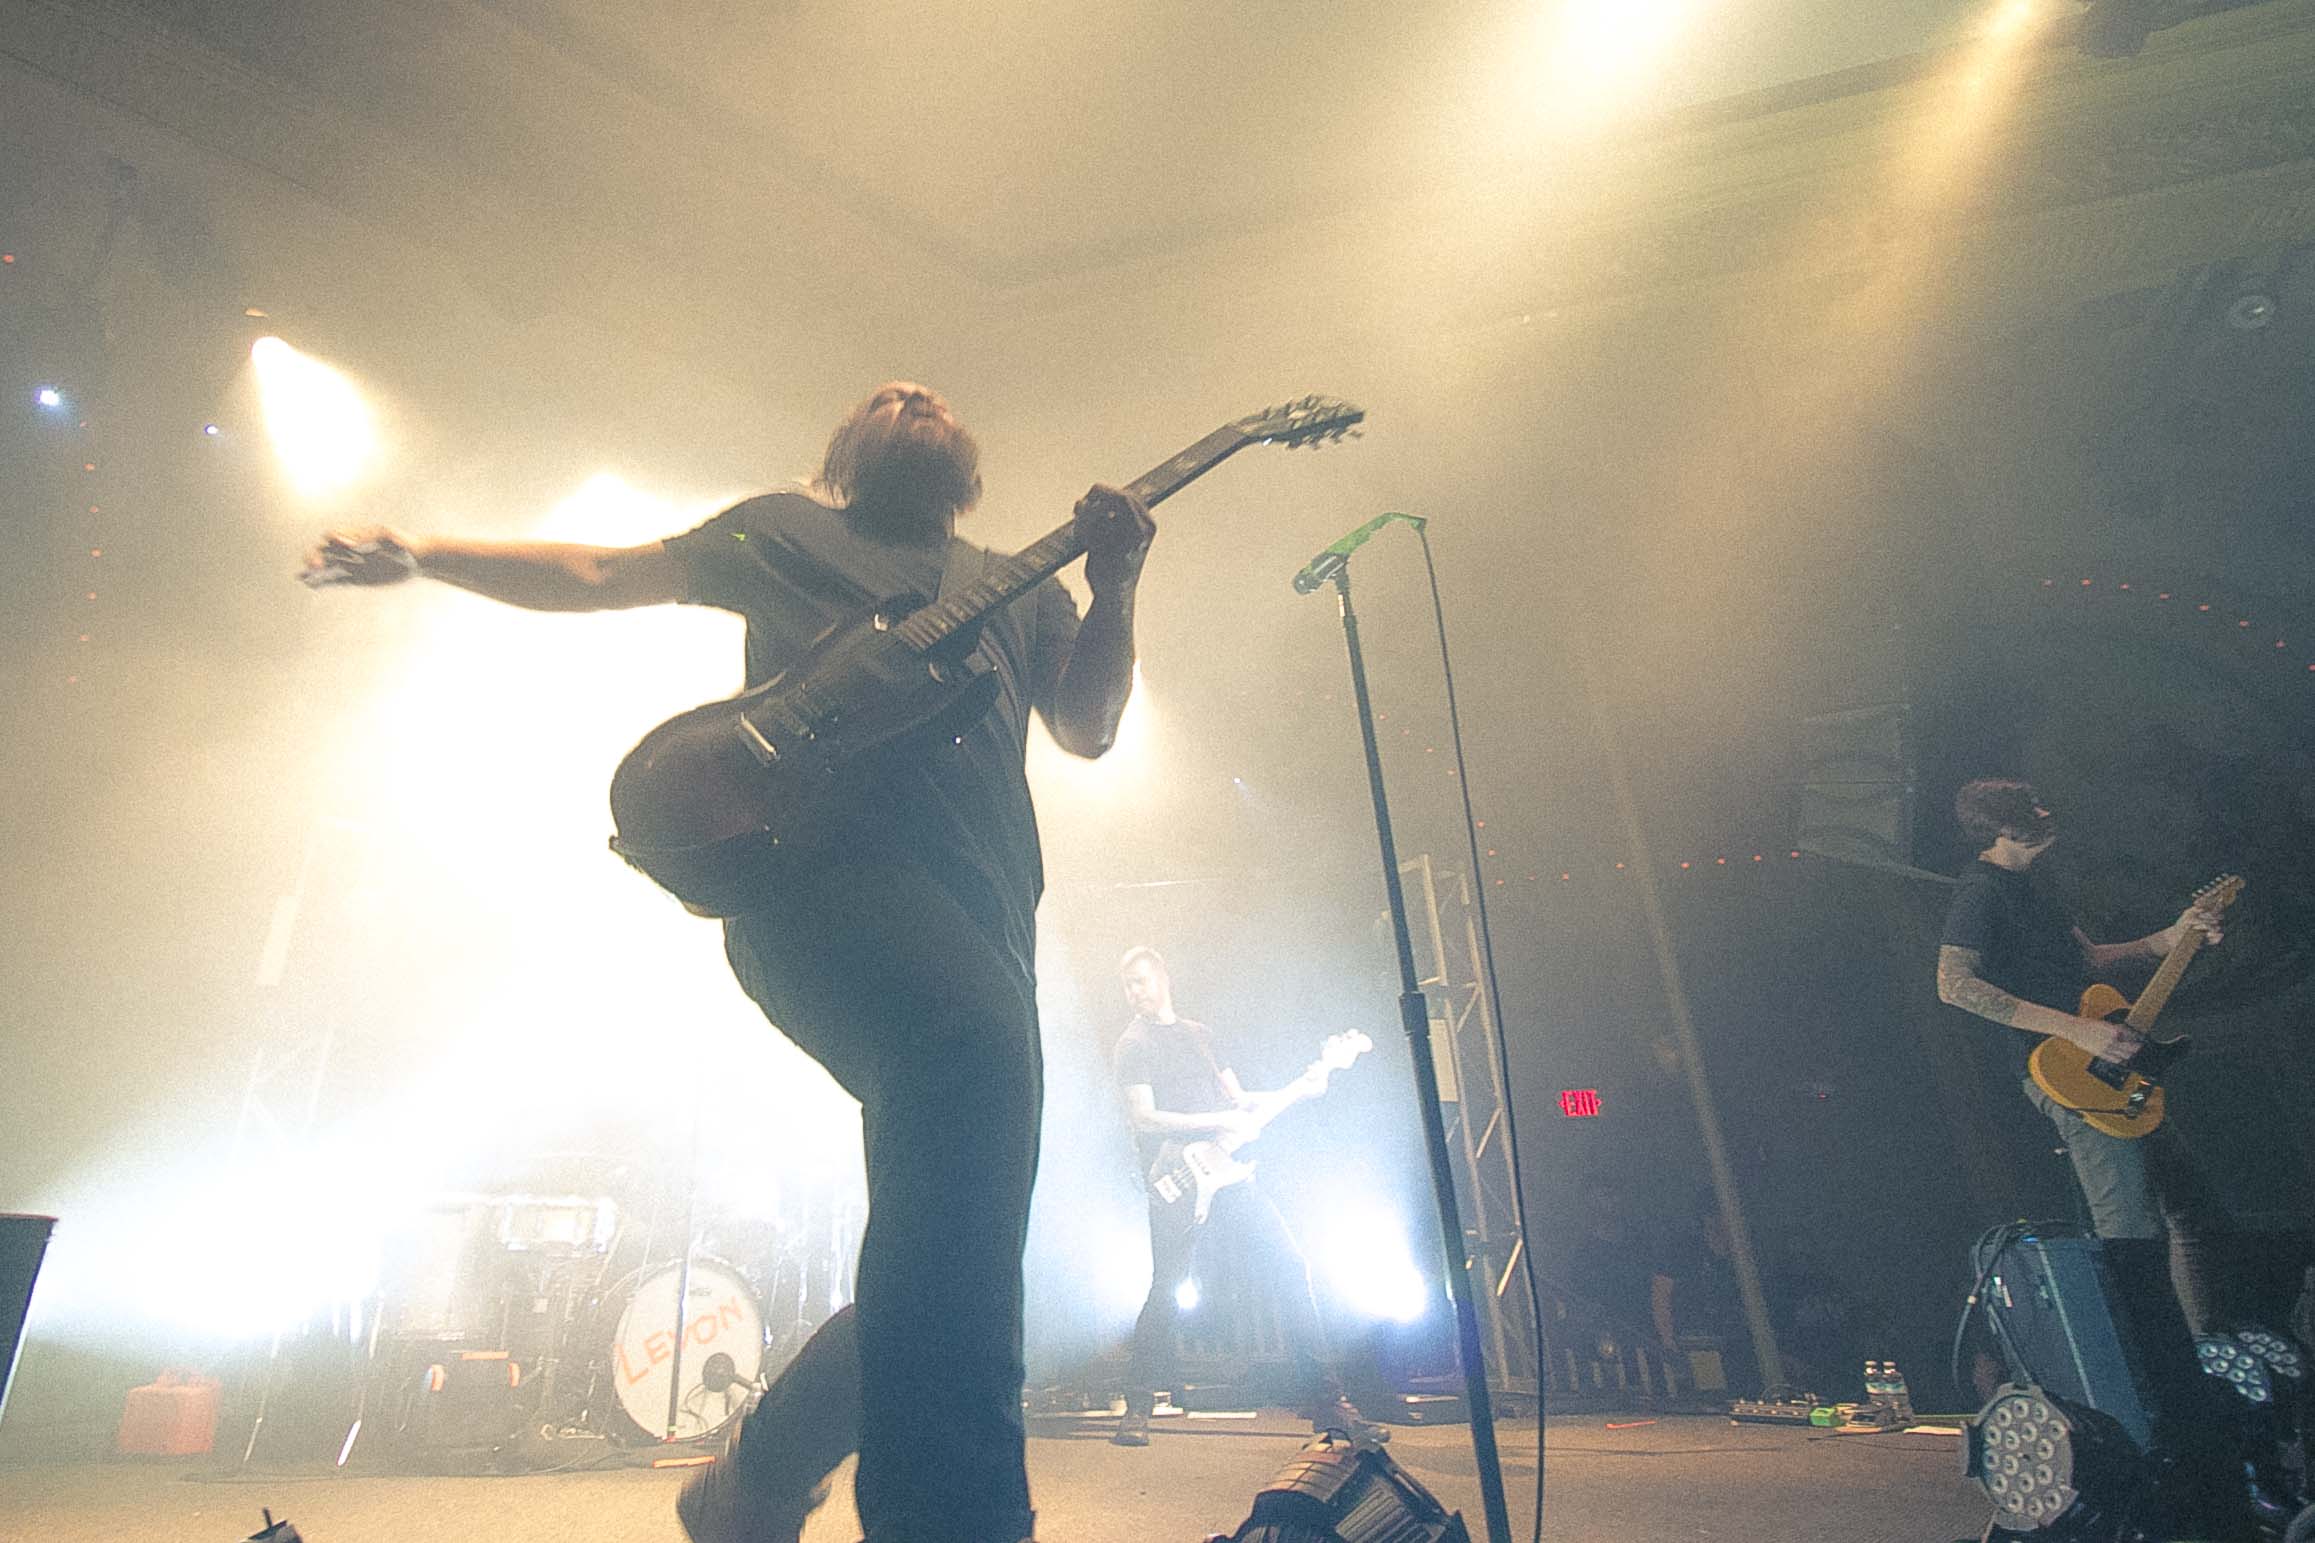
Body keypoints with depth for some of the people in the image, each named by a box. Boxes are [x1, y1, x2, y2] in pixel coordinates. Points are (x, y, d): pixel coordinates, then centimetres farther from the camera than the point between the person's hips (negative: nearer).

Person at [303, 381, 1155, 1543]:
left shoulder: (1019, 585, 33)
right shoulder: (789, 529, 27)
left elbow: (1087, 727, 21)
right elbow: (599, 575, 27)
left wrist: (1114, 588, 6)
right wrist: (422, 554, 16)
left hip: (981, 914, 6)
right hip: (818, 855, -5)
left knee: (961, 1251, 0)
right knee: (975, 1046, -37)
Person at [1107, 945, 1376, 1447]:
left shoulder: (1199, 1034, 20)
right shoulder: (1132, 1045, 0)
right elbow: (1144, 1118, -11)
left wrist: (1296, 1089, 3)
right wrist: (1220, 1121, -17)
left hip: (1228, 1174, 6)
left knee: (1290, 1269, -1)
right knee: (1165, 1295, -6)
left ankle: (1327, 1404, 4)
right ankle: (1137, 1409, 12)